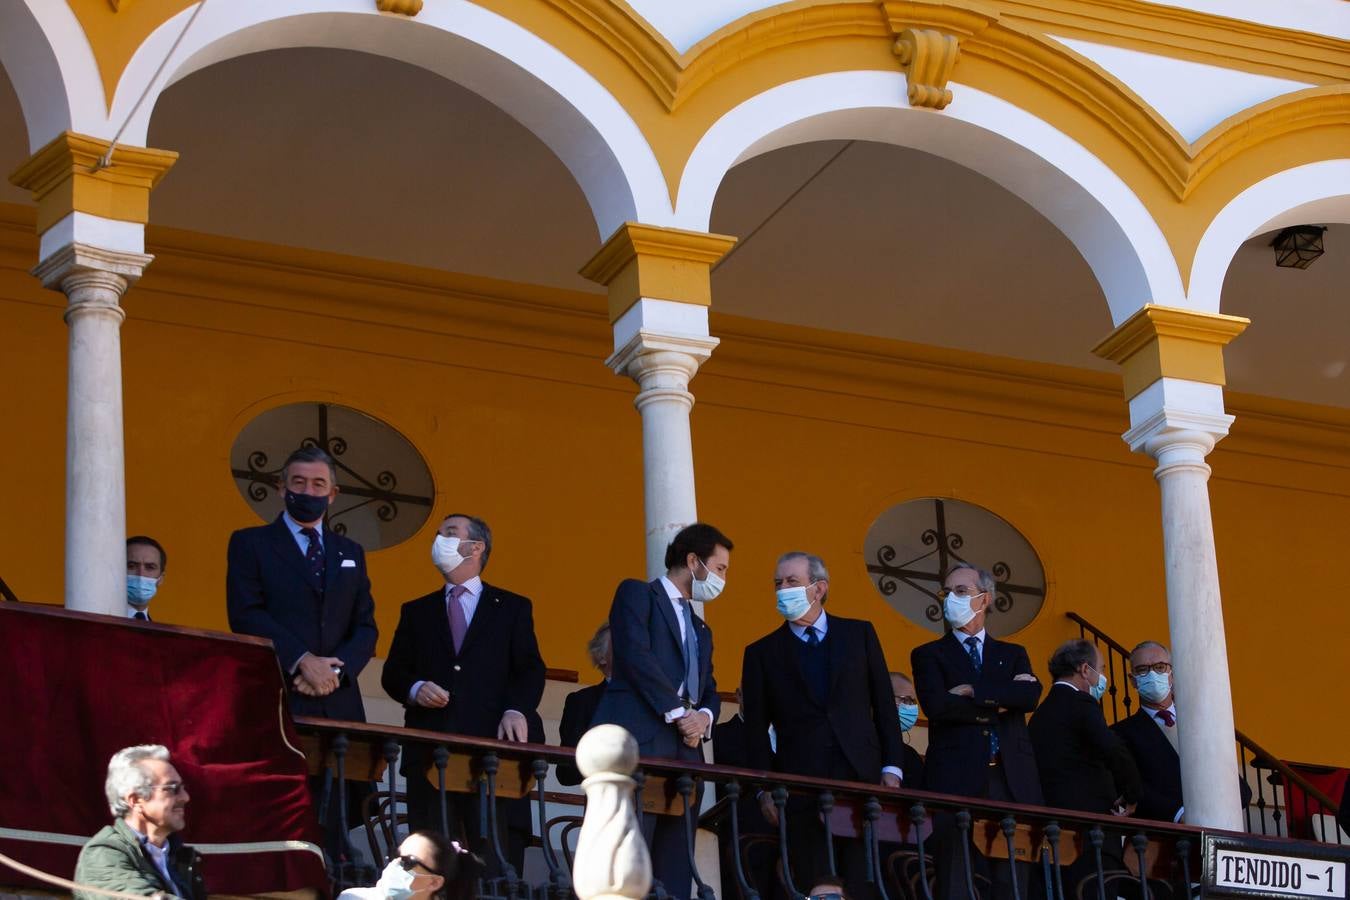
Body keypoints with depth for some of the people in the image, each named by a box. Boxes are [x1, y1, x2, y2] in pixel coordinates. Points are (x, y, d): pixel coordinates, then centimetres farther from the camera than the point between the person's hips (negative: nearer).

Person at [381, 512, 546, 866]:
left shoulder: (513, 608, 14)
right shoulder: (416, 612, 21)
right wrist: (414, 689, -7)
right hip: (429, 750, 2)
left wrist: (517, 710, -14)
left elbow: (530, 669, 6)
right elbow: (392, 674, 15)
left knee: (492, 856, -7)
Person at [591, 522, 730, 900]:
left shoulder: (700, 629, 30)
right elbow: (636, 656, -8)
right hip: (636, 747, -8)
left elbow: (709, 692, 24)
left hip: (684, 755, 8)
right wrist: (677, 712, -10)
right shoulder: (637, 594, 6)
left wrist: (704, 716, 0)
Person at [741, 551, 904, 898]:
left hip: (861, 777, 0)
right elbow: (756, 728, 8)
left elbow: (884, 705, 10)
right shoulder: (762, 653, 10)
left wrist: (892, 768, 1)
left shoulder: (860, 634, 11)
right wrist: (765, 789, -2)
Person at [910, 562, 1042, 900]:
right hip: (956, 783, -2)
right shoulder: (929, 654, 13)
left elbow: (1031, 695, -1)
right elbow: (937, 706, -7)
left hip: (1013, 783, 3)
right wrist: (1000, 703, -3)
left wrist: (974, 691, -7)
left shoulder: (1013, 654, 20)